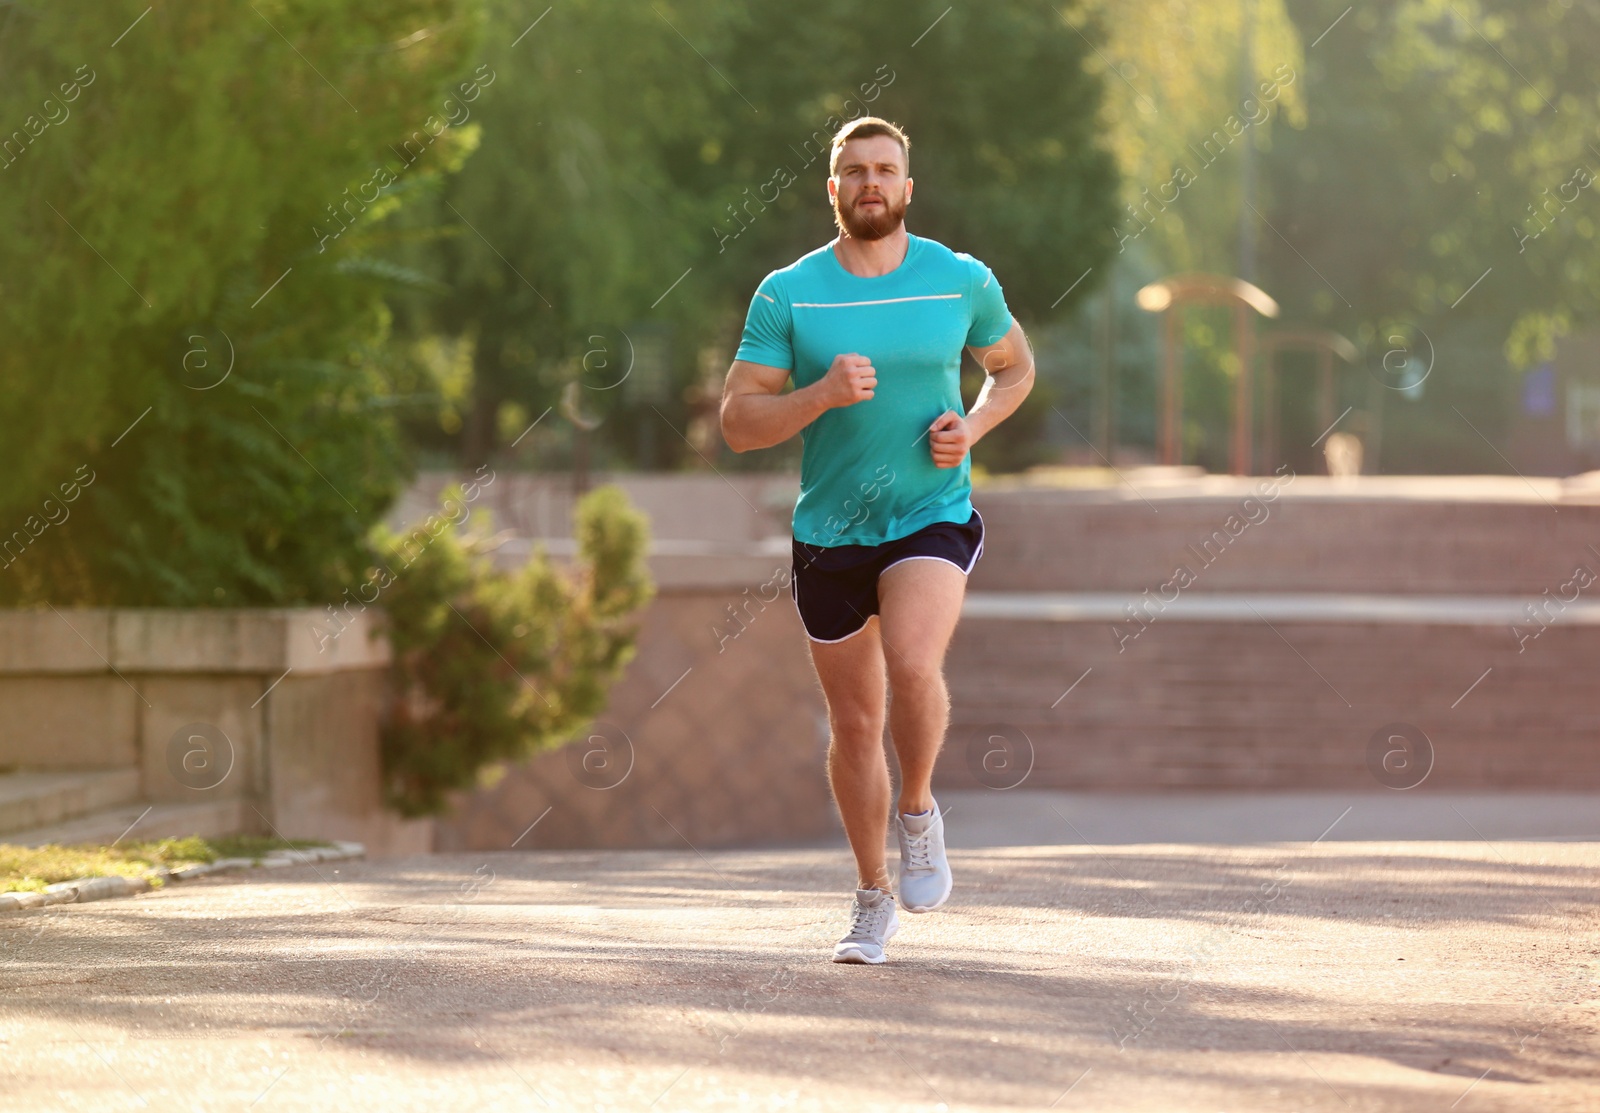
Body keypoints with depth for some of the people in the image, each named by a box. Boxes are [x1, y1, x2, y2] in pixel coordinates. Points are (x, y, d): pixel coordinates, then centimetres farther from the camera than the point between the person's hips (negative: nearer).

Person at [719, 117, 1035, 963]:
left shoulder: (962, 282, -1)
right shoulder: (786, 295, -3)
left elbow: (1014, 365, 18)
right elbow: (737, 423, -6)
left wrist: (974, 425, -3)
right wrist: (821, 394, -23)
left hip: (934, 516, -1)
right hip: (828, 533, 2)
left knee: (913, 664, -28)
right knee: (854, 721, 9)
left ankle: (919, 812, 0)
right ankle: (873, 896, 28)